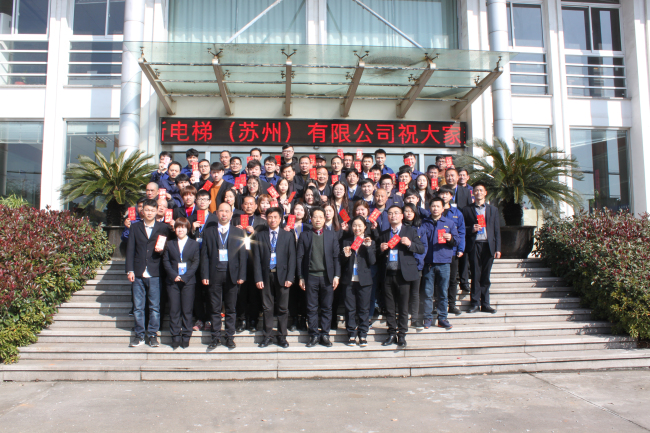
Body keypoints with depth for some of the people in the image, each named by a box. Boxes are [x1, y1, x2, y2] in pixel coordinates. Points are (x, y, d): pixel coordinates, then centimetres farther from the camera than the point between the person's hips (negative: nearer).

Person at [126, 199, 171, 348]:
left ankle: (153, 335, 13)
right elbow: (130, 249, 6)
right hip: (138, 274, 1)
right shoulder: (135, 227, 9)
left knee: (155, 307, 3)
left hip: (155, 274, -1)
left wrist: (161, 250, -14)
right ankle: (139, 334, 17)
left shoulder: (163, 228, 6)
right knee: (138, 307, 6)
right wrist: (129, 270, -1)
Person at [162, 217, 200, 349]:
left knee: (187, 310, 1)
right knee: (174, 310, 2)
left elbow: (196, 262, 1)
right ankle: (175, 337, 10)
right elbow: (165, 261, 5)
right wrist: (174, 275, -10)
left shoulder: (194, 244, 6)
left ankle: (186, 337, 9)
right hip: (173, 281, 1)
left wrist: (185, 276, -11)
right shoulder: (170, 244, 11)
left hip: (188, 281, -1)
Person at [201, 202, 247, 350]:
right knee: (215, 308, 5)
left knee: (231, 308, 6)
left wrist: (241, 275, -5)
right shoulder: (208, 232, 8)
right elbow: (204, 255, 5)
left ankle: (230, 337, 16)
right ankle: (216, 337, 16)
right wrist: (204, 275, -4)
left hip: (232, 274, 0)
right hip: (214, 274, 0)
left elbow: (242, 255, 4)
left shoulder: (238, 232, 8)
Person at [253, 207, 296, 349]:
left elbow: (292, 258, 2)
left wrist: (290, 277, -7)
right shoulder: (259, 236, 8)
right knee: (267, 308, 6)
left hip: (282, 275, 0)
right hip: (266, 275, 1)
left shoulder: (288, 236, 7)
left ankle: (282, 337, 14)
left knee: (283, 308, 4)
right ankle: (267, 336, 16)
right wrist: (258, 278, -4)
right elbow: (256, 258, 4)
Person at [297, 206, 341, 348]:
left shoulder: (332, 235, 8)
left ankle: (325, 335, 15)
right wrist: (301, 277, -1)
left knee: (327, 308, 5)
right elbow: (300, 257, 4)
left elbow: (336, 257, 5)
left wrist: (336, 275, -3)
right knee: (312, 308, 4)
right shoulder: (304, 235, 6)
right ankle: (314, 335, 14)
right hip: (311, 277, 0)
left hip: (327, 276, 1)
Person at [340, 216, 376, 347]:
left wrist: (368, 247, -14)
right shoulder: (347, 242, 10)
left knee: (364, 309, 4)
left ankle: (363, 335, 13)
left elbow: (372, 261, -5)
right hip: (349, 280, 1)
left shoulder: (370, 242, 5)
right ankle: (352, 334, 14)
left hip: (364, 280, -1)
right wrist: (345, 255, -13)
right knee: (350, 309, 4)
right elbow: (342, 262, 7)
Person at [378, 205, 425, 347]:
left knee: (403, 307, 2)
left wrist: (410, 244, -16)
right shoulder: (384, 234, 16)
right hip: (388, 275, 3)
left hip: (403, 274, -3)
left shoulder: (410, 231, 6)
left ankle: (402, 335, 12)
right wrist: (381, 249, -3)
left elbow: (422, 249, 0)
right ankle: (392, 334, 17)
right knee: (390, 307, 7)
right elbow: (380, 256, 18)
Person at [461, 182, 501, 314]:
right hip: (474, 245, -1)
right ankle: (475, 303, 7)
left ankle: (485, 304, 12)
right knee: (475, 276, 0)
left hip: (489, 245, 1)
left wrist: (498, 248, 2)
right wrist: (471, 229, -14)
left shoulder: (493, 209, 13)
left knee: (485, 276, 5)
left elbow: (497, 230, 9)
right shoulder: (467, 210, 9)